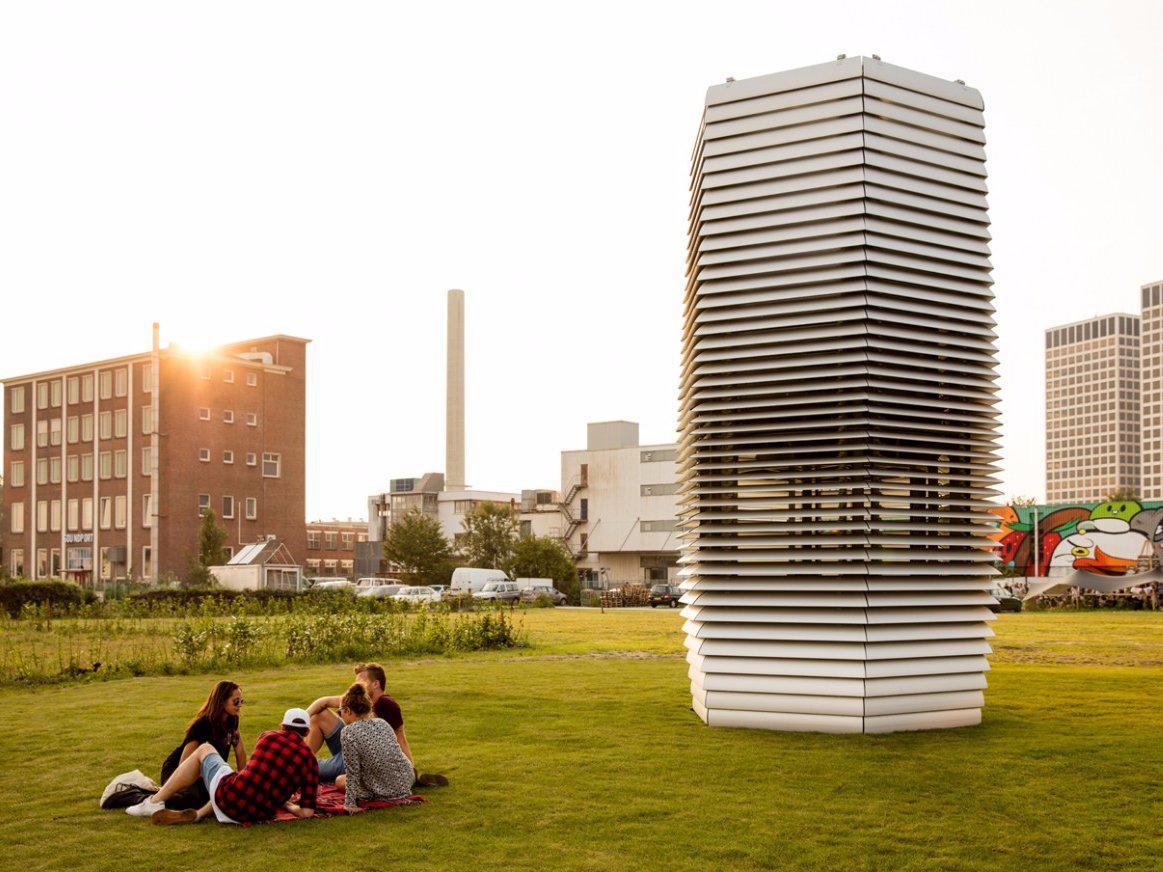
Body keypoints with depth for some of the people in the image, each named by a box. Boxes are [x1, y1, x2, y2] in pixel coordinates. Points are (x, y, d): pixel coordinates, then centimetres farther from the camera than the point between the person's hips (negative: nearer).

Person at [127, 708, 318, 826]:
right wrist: (287, 805, 19)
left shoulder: (268, 737, 4)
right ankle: (198, 813, 13)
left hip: (228, 798, -2)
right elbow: (307, 812, -3)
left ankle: (155, 802, 24)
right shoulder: (309, 759, 1)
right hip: (259, 815, 2)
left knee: (204, 749, 24)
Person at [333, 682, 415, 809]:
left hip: (384, 794, -5)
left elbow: (352, 773, -13)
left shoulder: (348, 733, -16)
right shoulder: (382, 722, 2)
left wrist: (350, 804, -4)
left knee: (339, 781, 20)